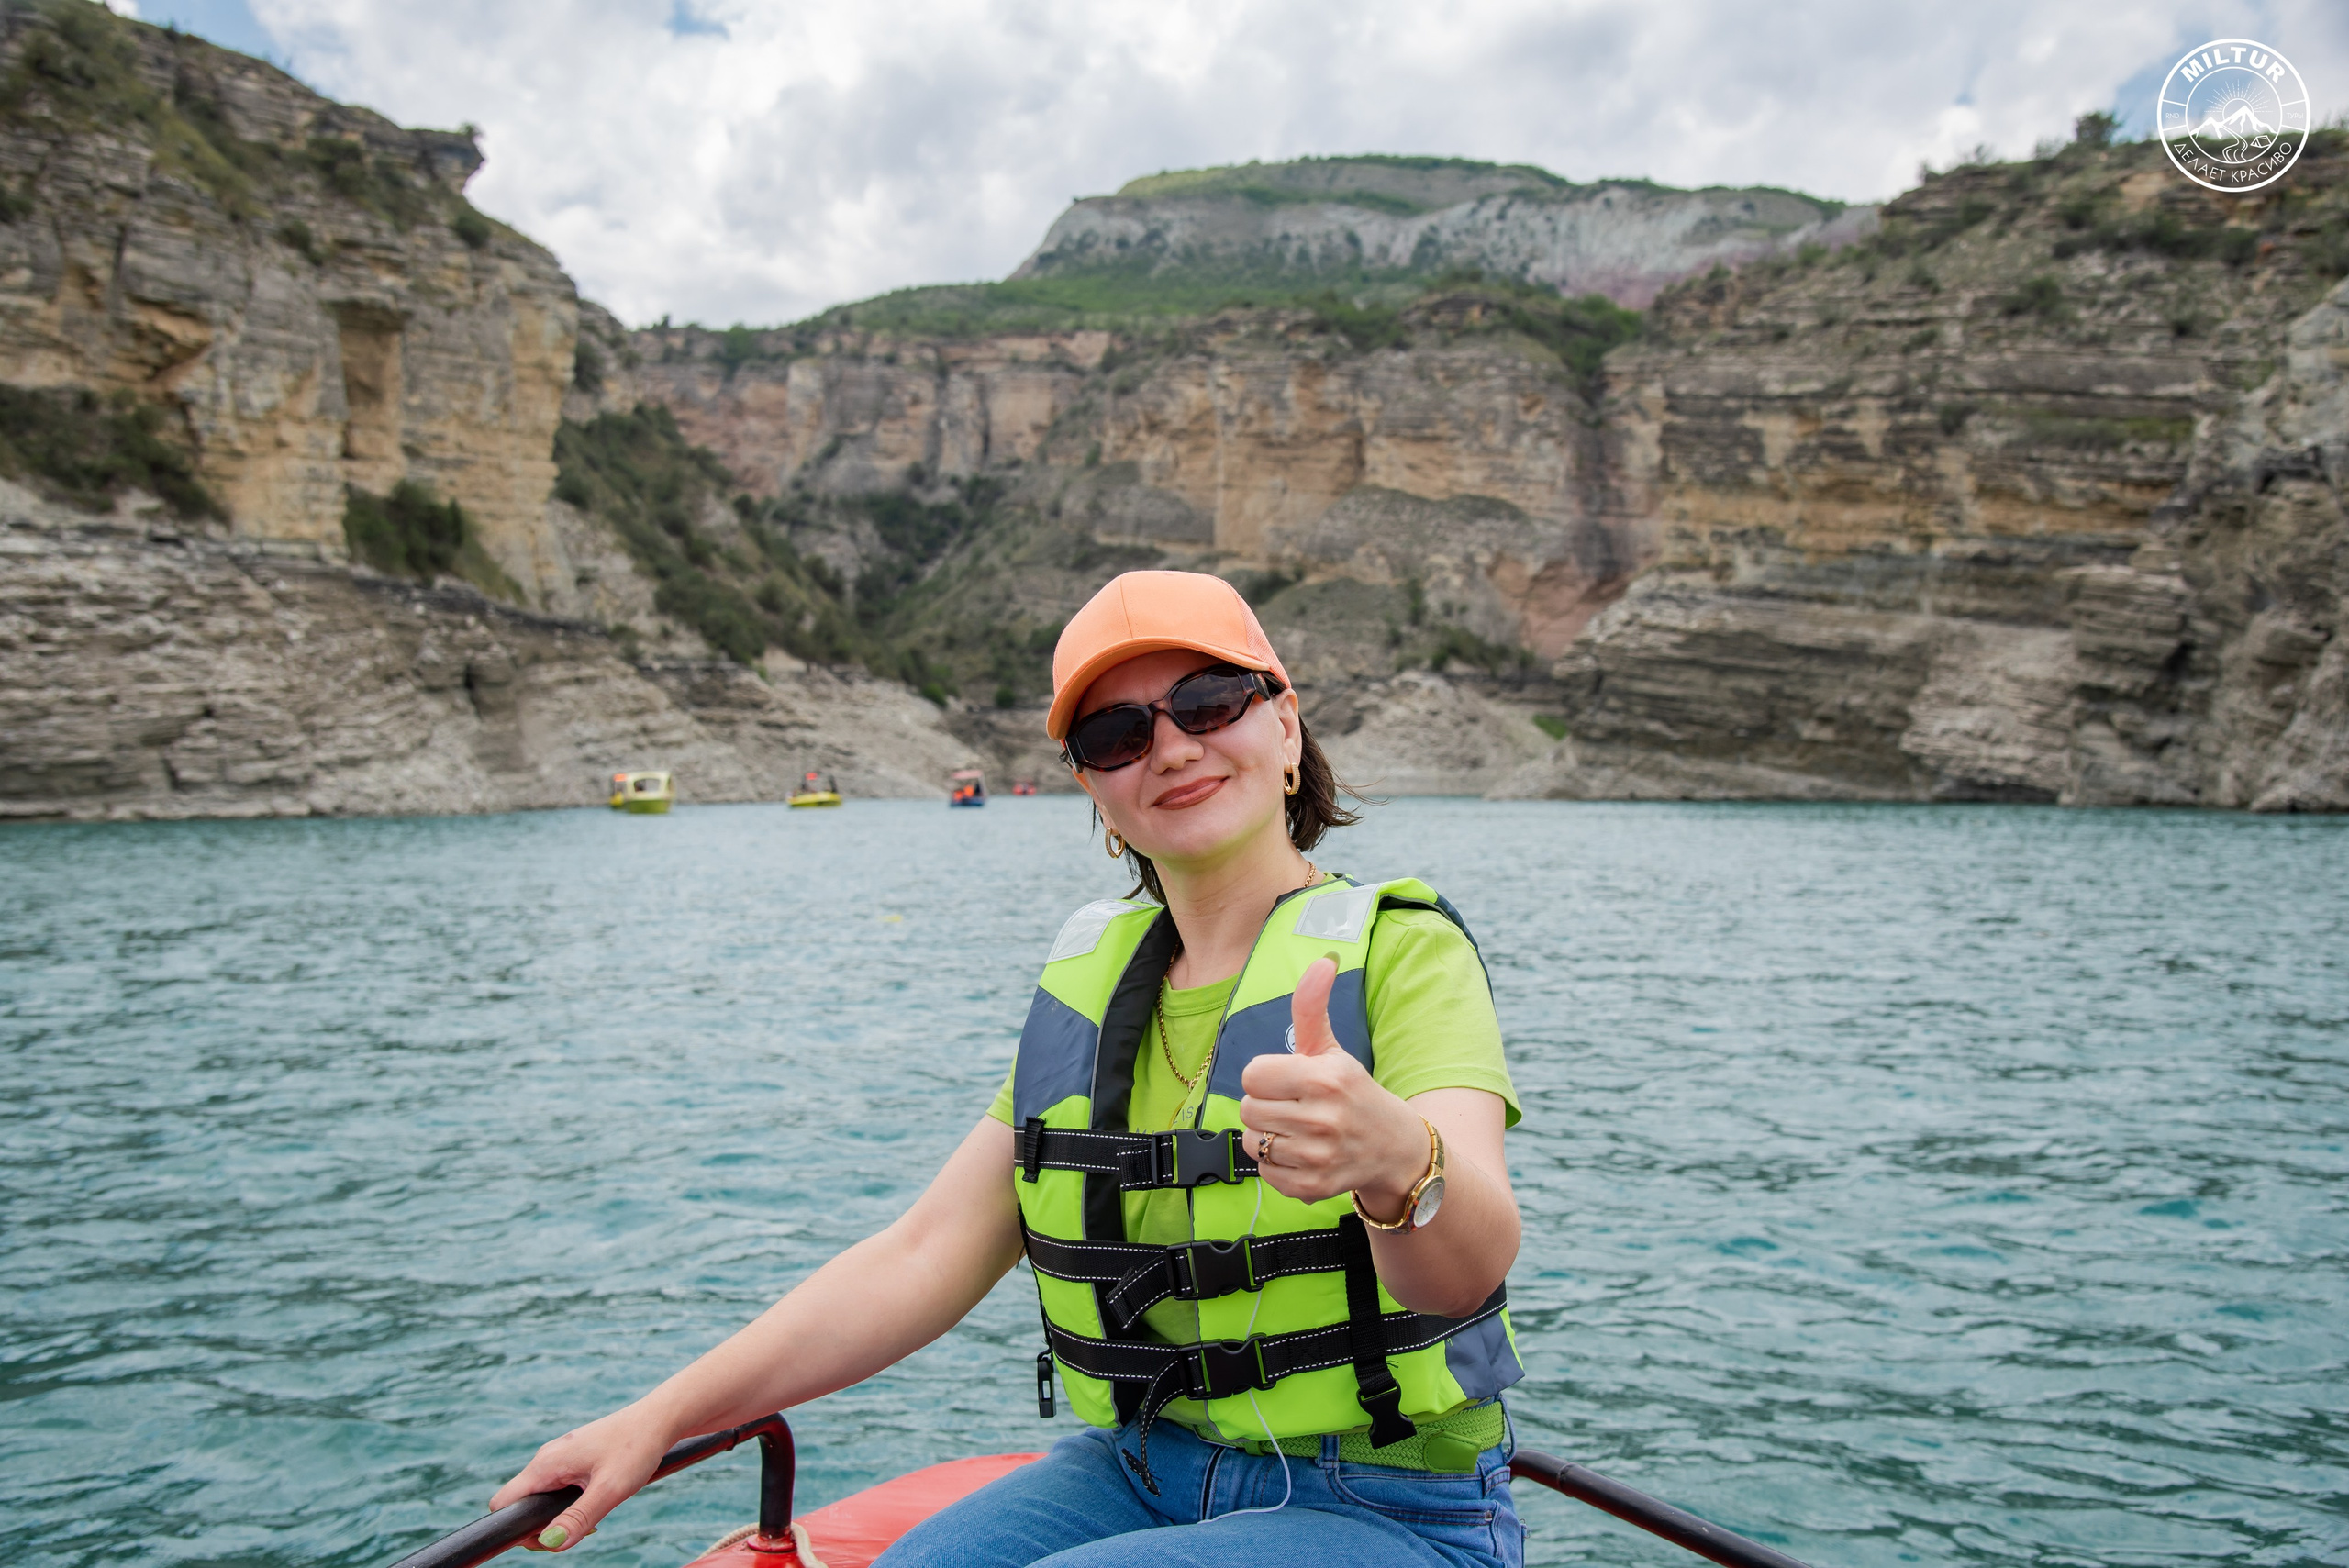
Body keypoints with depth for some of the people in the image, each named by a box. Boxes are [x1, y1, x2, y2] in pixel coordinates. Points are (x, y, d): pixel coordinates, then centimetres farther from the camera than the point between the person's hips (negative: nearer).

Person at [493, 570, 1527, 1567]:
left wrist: (1396, 1161, -52)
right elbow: (924, 1257, 5)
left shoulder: (1402, 950, -11)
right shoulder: (1092, 985, 6)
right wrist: (657, 1419, 0)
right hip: (1140, 1472, 5)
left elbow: (1474, 1261, -28)